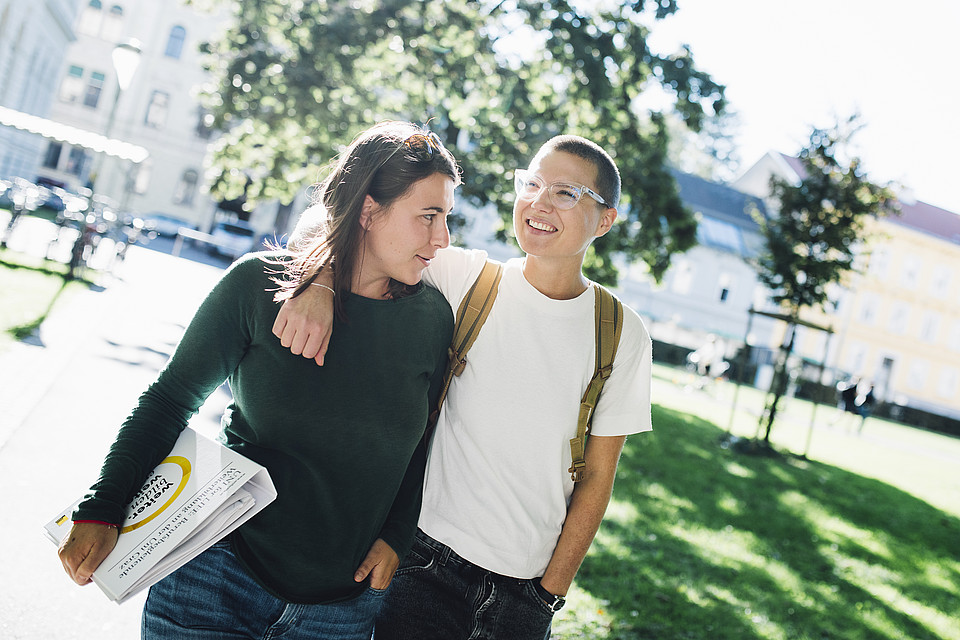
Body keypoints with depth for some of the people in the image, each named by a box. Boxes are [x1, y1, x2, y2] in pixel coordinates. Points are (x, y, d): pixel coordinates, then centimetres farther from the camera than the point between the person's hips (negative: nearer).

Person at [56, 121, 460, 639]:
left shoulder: (433, 318, -5)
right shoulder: (258, 285, -11)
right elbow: (172, 398, -2)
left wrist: (397, 537, -1)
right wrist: (101, 511, -6)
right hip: (220, 571, -2)